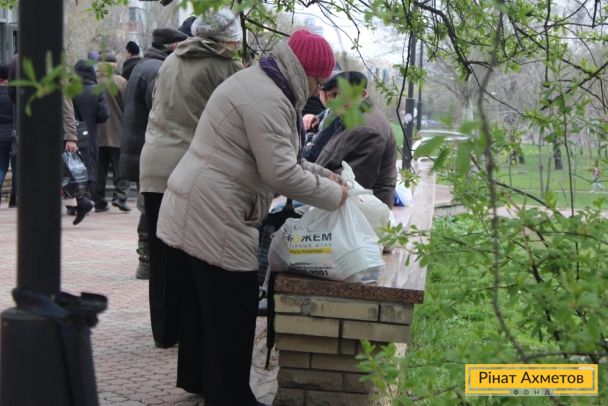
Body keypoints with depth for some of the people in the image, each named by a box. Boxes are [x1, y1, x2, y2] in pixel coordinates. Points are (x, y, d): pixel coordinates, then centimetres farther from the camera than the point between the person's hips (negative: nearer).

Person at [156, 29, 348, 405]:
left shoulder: (255, 82, 16)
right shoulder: (268, 98, -18)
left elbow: (272, 156, 24)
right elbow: (280, 173, -21)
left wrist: (321, 173, 15)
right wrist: (331, 194, -8)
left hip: (193, 211, 11)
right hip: (215, 216, -11)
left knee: (200, 302, 19)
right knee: (231, 312, -2)